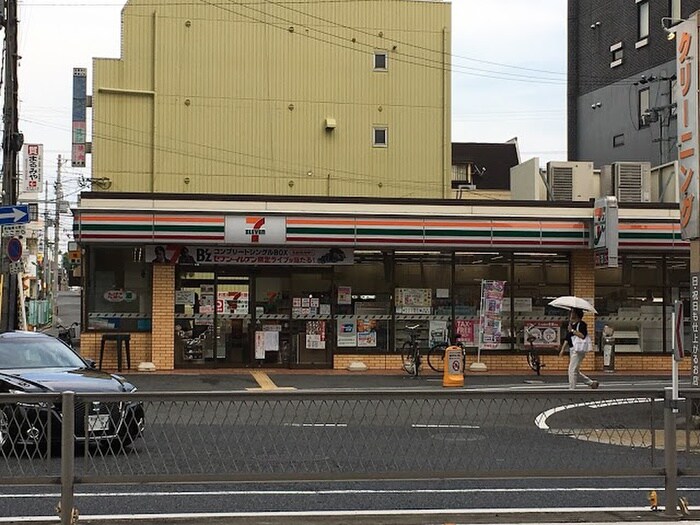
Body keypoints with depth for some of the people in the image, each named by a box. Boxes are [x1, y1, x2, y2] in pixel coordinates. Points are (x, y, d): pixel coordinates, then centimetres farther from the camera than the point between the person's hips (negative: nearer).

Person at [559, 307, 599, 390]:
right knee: (576, 370, 13)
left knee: (572, 369, -11)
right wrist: (562, 349, 13)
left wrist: (572, 330, -21)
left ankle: (571, 388, -6)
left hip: (579, 350, -9)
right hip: (572, 350, 9)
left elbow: (582, 336, -23)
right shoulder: (571, 325, 16)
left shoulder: (582, 324, -9)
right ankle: (591, 382, 24)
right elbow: (567, 339, 18)